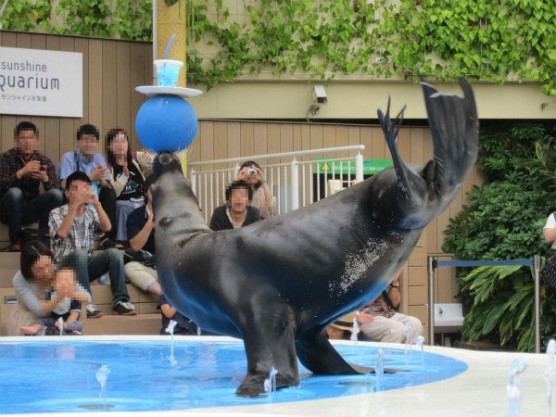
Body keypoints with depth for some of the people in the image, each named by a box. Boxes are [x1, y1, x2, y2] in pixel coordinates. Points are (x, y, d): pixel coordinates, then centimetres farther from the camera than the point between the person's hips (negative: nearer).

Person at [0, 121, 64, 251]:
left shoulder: (44, 161, -2)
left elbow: (55, 190, -11)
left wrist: (45, 179, -32)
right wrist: (21, 172, -34)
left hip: (31, 210, 2)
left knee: (57, 194, -20)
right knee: (14, 192, -34)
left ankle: (42, 235, -12)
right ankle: (16, 239, -18)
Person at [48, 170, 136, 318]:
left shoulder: (91, 211, 14)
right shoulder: (56, 213, 2)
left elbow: (107, 227, -5)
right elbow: (62, 233, -19)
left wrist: (97, 204, -17)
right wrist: (75, 205, -22)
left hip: (87, 264, 4)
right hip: (66, 265, -4)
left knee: (114, 253, -22)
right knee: (80, 253, -36)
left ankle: (120, 300, -24)